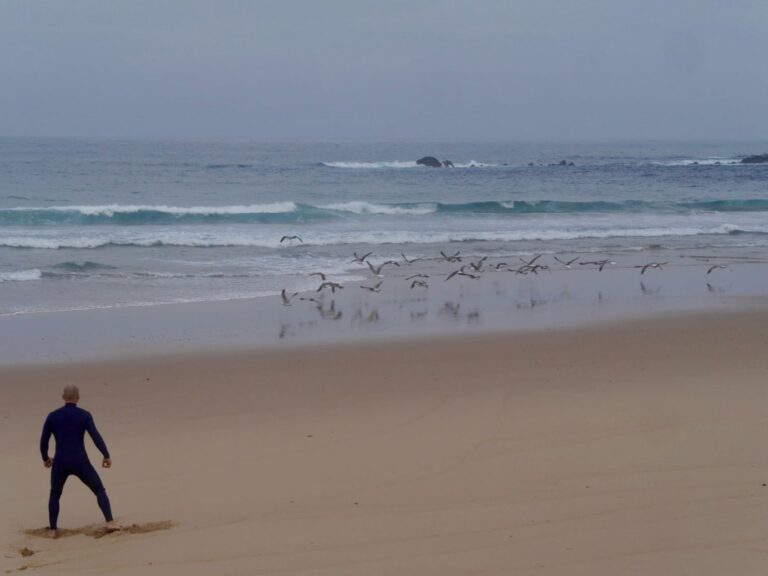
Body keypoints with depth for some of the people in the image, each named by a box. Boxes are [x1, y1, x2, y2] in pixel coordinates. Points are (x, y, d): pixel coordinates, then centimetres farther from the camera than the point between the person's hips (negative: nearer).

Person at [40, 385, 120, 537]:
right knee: (99, 490, 16)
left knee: (55, 494, 27)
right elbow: (96, 436, -13)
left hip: (60, 464, 2)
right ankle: (110, 522, 0)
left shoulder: (52, 416, 3)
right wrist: (107, 456, -4)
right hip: (80, 464, -1)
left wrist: (45, 458, 27)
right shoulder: (84, 415, -3)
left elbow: (43, 441, 8)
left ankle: (53, 530, 23)